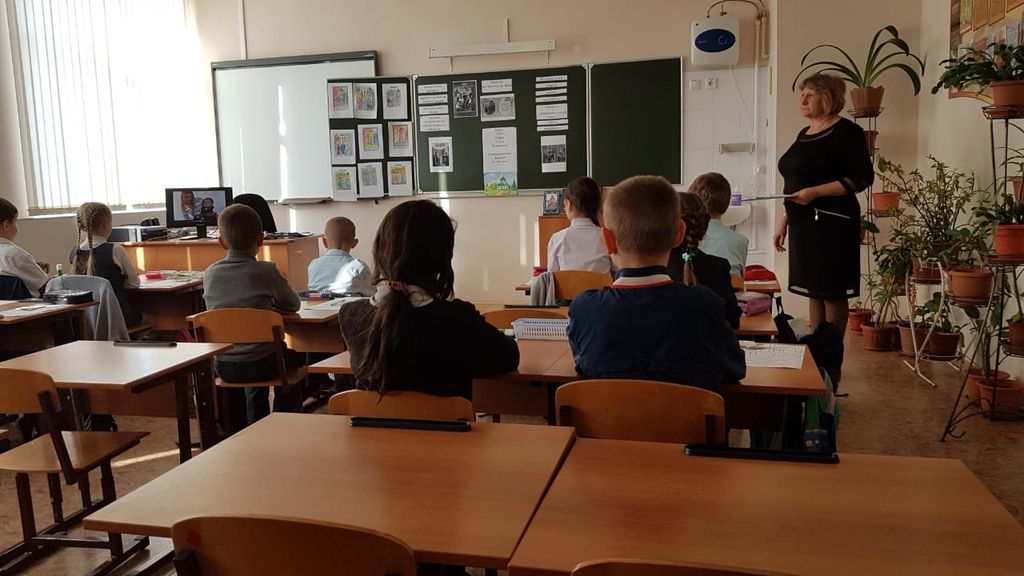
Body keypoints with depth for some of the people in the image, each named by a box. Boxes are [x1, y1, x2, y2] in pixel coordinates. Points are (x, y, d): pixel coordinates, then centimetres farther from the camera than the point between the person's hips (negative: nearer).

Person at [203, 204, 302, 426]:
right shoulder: (266, 271, -13)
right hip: (261, 364, -4)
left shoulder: (210, 274, -1)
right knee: (292, 357, 29)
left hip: (224, 367, 4)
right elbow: (294, 305, 1)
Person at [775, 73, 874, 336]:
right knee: (813, 291, 10)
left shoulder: (845, 132, -7)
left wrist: (816, 192, -21)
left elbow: (862, 178, -13)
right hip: (803, 223, 8)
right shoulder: (804, 134, 17)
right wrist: (784, 221, 18)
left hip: (831, 223, -8)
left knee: (832, 292, -2)